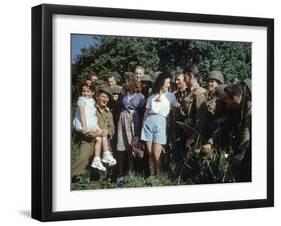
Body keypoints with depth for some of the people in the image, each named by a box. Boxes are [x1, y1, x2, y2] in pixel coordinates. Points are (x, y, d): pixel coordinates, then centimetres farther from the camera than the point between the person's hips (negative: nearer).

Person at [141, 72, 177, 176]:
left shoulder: (170, 95, 10)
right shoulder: (152, 96, 16)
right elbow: (146, 112, 17)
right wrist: (143, 124, 13)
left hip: (160, 122, -2)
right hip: (148, 122, 3)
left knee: (156, 155, -9)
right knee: (150, 154, 2)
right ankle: (151, 176, 9)